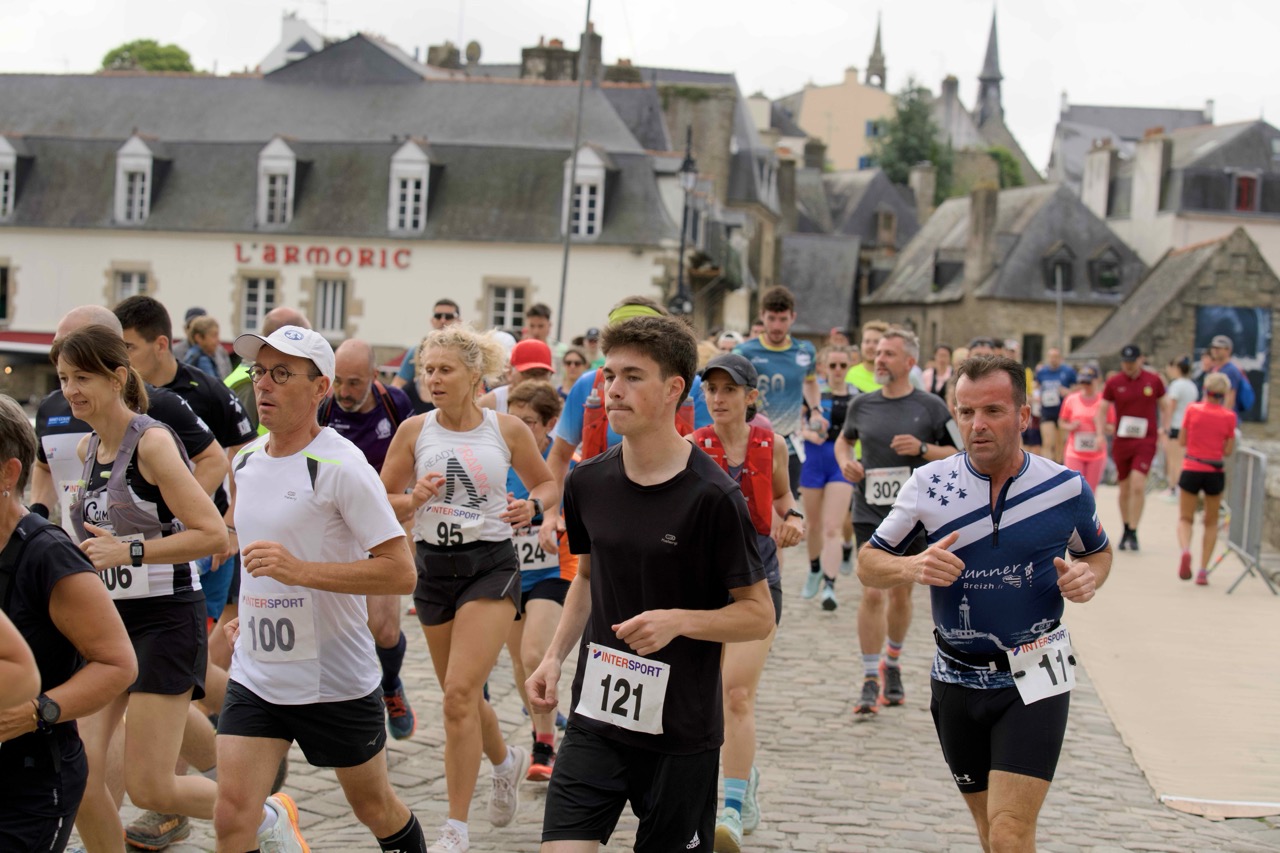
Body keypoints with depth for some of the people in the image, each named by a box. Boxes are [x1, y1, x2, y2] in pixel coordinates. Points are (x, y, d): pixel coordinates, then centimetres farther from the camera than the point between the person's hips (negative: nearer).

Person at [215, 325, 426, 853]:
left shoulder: (341, 466, -16)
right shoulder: (246, 460, 6)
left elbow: (401, 572, -21)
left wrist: (299, 571, -28)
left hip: (337, 683, -5)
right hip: (255, 676, 5)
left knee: (375, 809, 15)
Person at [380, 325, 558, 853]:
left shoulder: (508, 430, -4)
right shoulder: (414, 430, 0)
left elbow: (548, 483, 11)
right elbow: (382, 502, 4)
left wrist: (532, 505, -11)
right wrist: (414, 500, -16)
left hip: (491, 565, -3)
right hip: (433, 566, 4)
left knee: (460, 692, -16)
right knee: (460, 695, 15)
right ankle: (506, 761, 47)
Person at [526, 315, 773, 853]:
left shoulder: (712, 496, -14)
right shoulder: (588, 482, 2)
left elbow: (759, 615, -10)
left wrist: (677, 620, -24)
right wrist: (555, 656, 7)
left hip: (682, 732, -4)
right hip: (595, 722, 4)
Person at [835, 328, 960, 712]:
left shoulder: (930, 406, -3)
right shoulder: (861, 404, 4)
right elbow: (844, 439, 22)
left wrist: (923, 449, -17)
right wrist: (845, 460, 1)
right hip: (870, 514, 1)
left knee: (901, 593, 12)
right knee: (872, 593, -10)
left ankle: (892, 665, 35)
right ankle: (870, 681, -3)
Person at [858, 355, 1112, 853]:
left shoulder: (1066, 488, -6)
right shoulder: (928, 484, -4)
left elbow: (1098, 551, 13)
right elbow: (868, 563, 0)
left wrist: (1088, 576, -11)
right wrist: (911, 568, -22)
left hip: (1034, 680, -3)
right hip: (957, 679, 3)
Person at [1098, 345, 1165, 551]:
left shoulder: (1153, 381, 1)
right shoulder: (1113, 383, 1)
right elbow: (1102, 411, 5)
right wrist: (1100, 434, -8)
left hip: (1145, 441, -2)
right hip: (1121, 441, 2)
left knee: (1138, 485, -16)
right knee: (1124, 489, 9)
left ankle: (1133, 533, -10)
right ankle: (1126, 530, 26)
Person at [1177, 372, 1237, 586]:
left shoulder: (1192, 410, -4)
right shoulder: (1229, 416, -5)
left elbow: (1182, 441, 3)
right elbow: (1228, 450, -1)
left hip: (1191, 470, 0)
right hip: (1215, 473, 0)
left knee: (1185, 518, 12)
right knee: (1211, 523, 16)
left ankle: (1185, 550, -21)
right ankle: (1203, 570, 9)